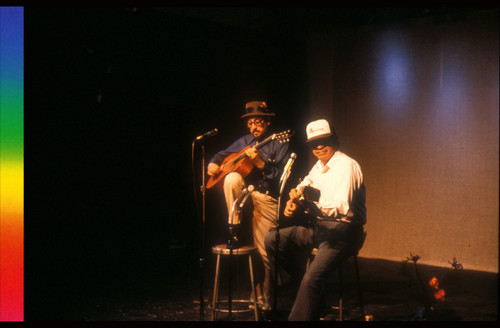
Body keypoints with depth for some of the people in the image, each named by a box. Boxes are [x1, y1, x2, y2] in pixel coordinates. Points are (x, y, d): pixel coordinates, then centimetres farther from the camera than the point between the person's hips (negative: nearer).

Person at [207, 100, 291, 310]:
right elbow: (223, 154, 21)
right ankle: (234, 228, -15)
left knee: (263, 252, -4)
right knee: (232, 178, -30)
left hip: (267, 200, -4)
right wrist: (213, 163, -1)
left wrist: (260, 163, -26)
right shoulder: (245, 141, 10)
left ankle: (261, 297, 13)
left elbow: (281, 177, -14)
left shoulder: (279, 145, -5)